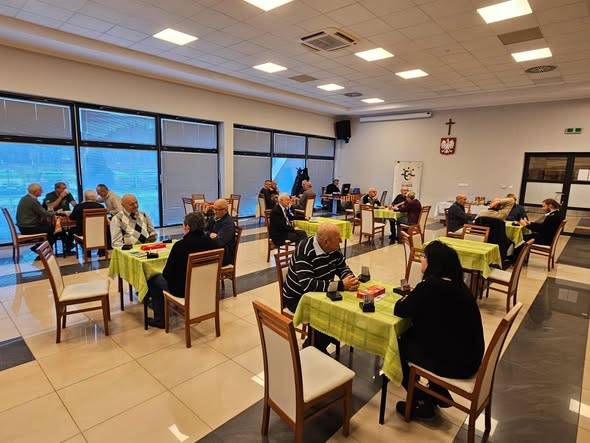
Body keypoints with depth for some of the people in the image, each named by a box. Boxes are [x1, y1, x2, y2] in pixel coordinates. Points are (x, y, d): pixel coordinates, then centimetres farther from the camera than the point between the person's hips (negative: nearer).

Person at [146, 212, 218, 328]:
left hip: (183, 290, -6)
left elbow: (167, 274, -15)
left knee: (153, 280, 19)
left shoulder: (180, 245, -25)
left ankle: (160, 319, 24)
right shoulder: (212, 243, -9)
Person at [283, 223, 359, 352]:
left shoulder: (334, 248, -7)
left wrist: (350, 279, -19)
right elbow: (307, 284, -37)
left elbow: (342, 267, 5)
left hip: (320, 293, 8)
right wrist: (341, 285, -36)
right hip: (298, 298, -7)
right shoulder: (305, 251, -29)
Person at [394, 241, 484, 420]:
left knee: (398, 347, 9)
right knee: (410, 336, 21)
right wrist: (413, 298, 4)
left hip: (454, 364, -8)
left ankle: (422, 404, 22)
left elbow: (399, 310, -13)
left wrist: (407, 299, 6)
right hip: (470, 357, 8)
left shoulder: (430, 286, -23)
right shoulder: (456, 284, 4)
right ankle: (439, 393, 30)